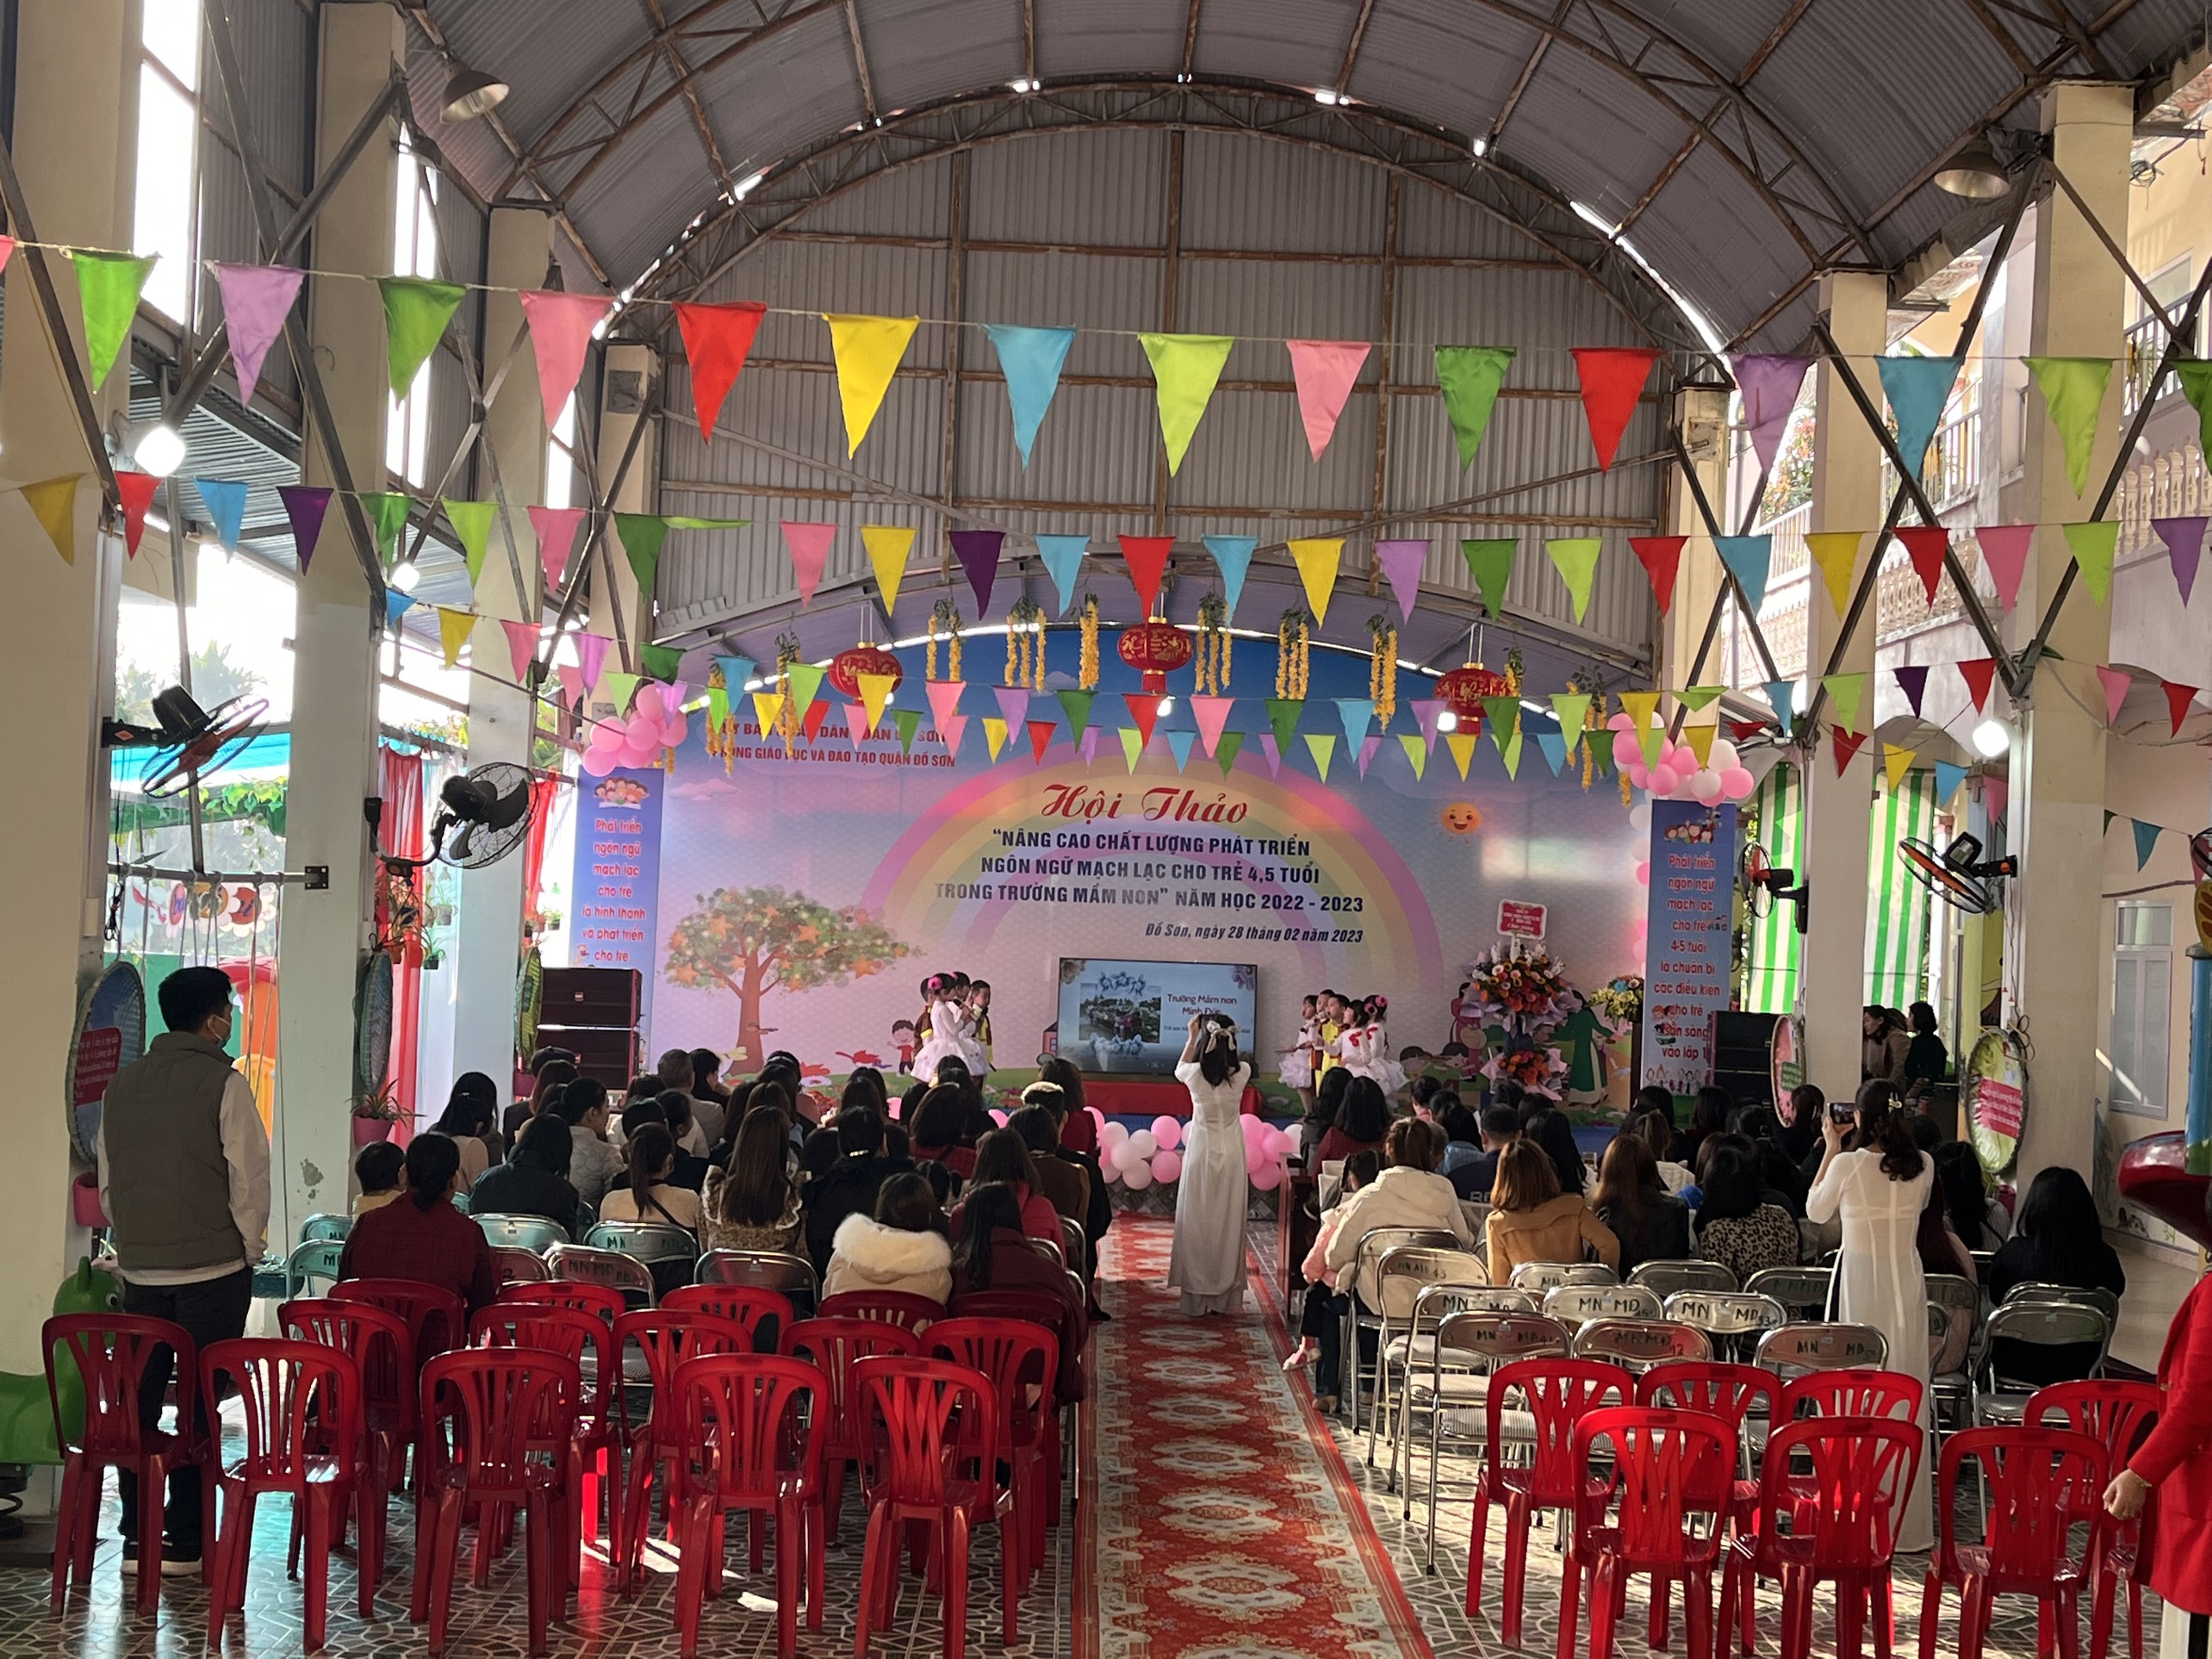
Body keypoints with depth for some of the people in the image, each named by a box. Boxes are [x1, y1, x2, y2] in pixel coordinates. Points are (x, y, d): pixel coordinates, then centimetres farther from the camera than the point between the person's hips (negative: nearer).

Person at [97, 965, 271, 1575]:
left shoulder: (122, 1084, 8)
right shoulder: (223, 1083, -9)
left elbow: (106, 1183, 14)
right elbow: (249, 1178, -10)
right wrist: (247, 1249, 3)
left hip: (140, 1270, 5)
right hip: (214, 1268, -5)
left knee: (137, 1402, 10)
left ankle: (136, 1535, 12)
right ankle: (183, 1540, 2)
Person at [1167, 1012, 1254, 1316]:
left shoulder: (1195, 1074, -14)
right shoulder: (1241, 1074, -11)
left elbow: (1179, 1069, 12)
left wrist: (1192, 1037, 19)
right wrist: (1226, 1040, 16)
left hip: (1201, 1151, -1)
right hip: (1232, 1151, 1)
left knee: (1197, 1222, 6)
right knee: (1228, 1222, 8)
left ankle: (1197, 1297, 8)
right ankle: (1226, 1296, 12)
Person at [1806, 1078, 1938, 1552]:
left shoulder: (1847, 1164, -13)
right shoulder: (1923, 1166, -3)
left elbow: (1816, 1211, 3)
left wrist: (1830, 1149, 9)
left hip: (1861, 1281, -3)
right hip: (1908, 1281, 3)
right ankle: (1909, 1517, 15)